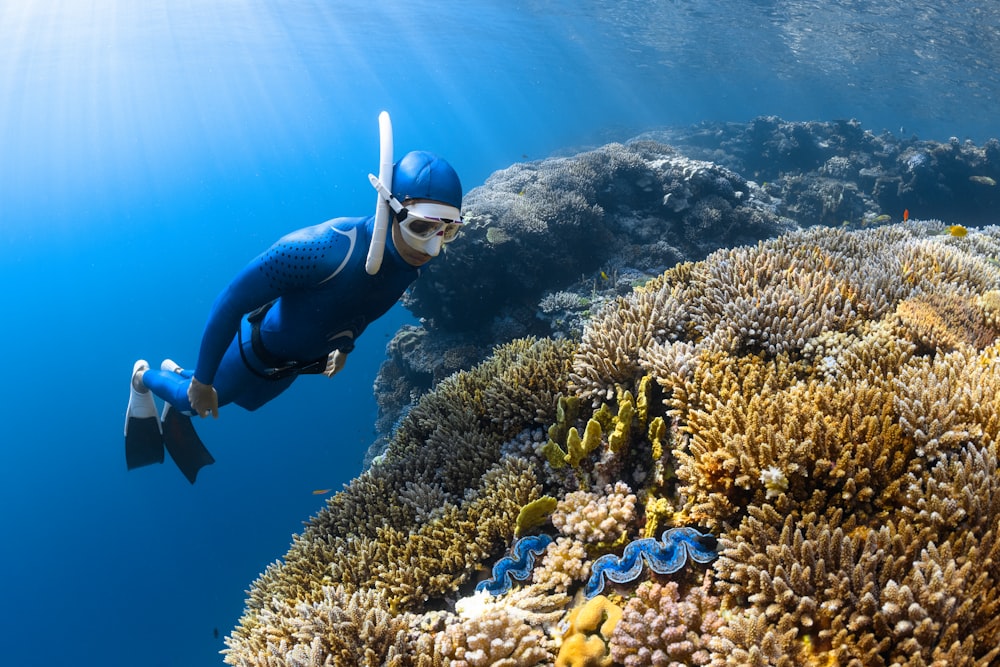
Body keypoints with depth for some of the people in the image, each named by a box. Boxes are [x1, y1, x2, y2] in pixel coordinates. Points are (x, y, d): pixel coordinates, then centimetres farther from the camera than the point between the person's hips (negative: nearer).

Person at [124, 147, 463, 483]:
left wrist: (345, 346, 17)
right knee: (196, 400, 22)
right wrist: (202, 379, -24)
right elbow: (229, 303, -33)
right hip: (258, 346, -6)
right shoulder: (322, 248, -44)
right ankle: (144, 377, 54)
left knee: (246, 400, 34)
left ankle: (176, 372, 62)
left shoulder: (412, 261, -21)